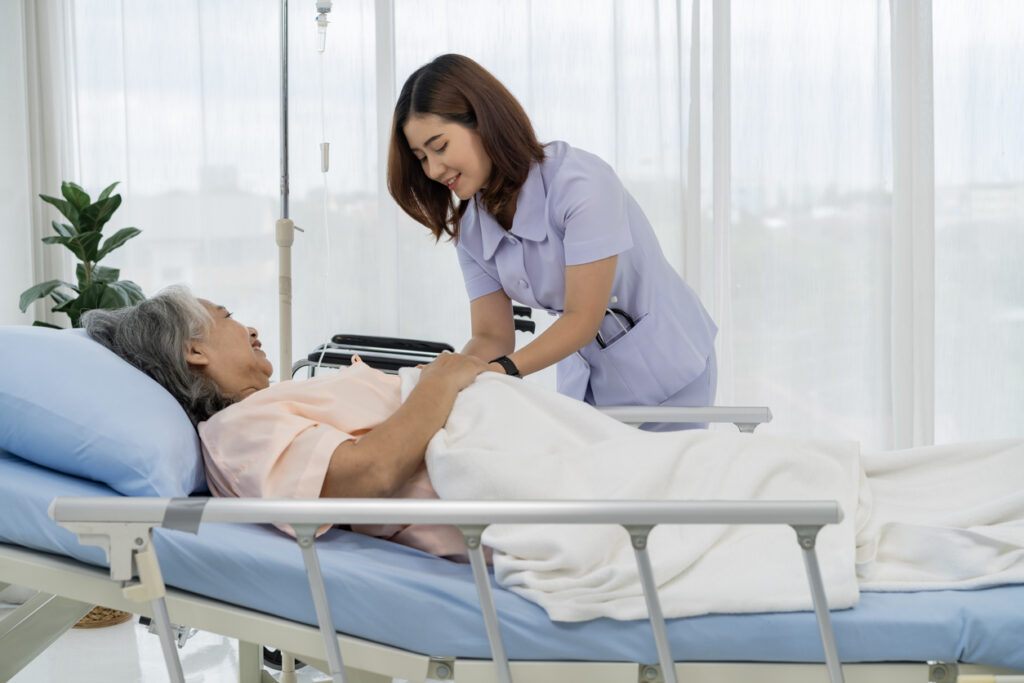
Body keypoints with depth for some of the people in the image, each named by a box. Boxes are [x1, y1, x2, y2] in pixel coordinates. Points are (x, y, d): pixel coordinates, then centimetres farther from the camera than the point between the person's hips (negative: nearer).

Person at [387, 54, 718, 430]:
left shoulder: (580, 182, -24)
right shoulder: (470, 226, -4)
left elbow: (582, 318, -25)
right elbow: (492, 336, -5)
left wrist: (502, 370, -37)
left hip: (664, 371, -5)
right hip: (586, 377, 5)